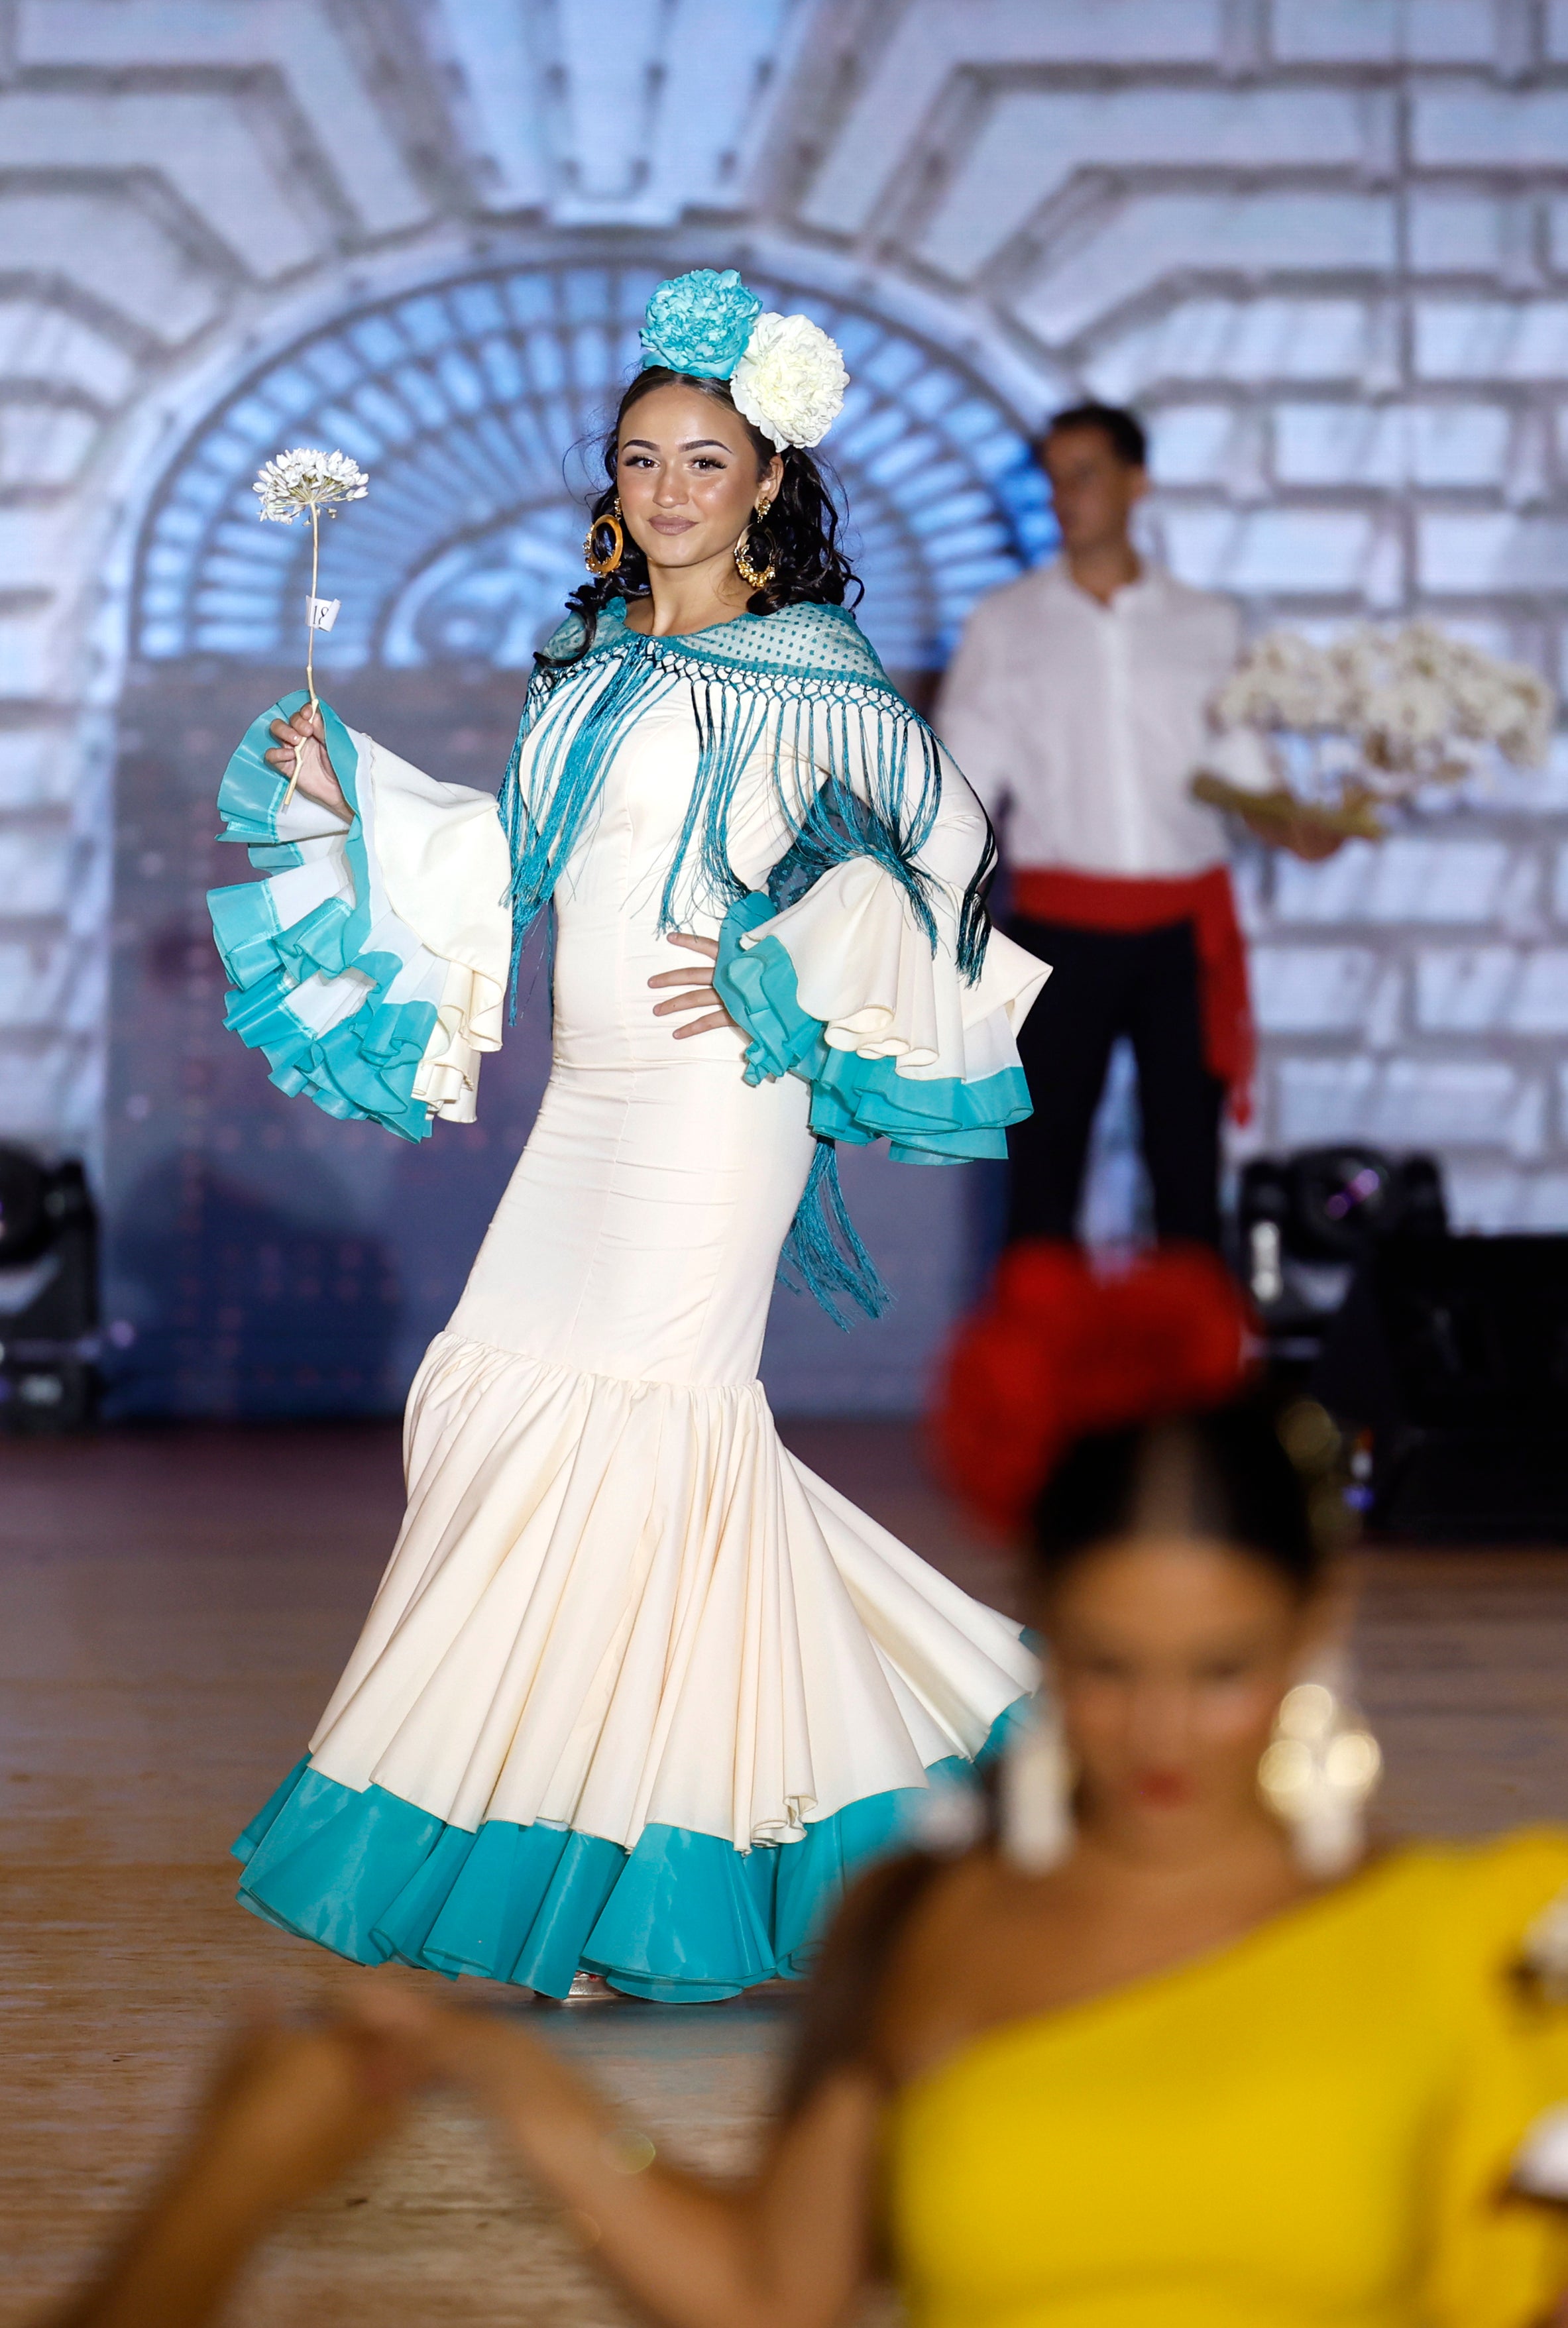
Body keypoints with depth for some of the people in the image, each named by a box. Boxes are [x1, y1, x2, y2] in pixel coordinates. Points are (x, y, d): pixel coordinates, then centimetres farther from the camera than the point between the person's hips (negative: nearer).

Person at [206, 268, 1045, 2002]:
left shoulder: (811, 672, -5)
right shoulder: (594, 657, 15)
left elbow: (940, 858, -4)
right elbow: (515, 861, 21)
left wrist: (776, 976, -12)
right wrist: (355, 805, 10)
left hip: (716, 1094, -7)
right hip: (590, 1098, 7)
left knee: (642, 1405, -8)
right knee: (489, 1392, 3)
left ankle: (630, 1880, 1)